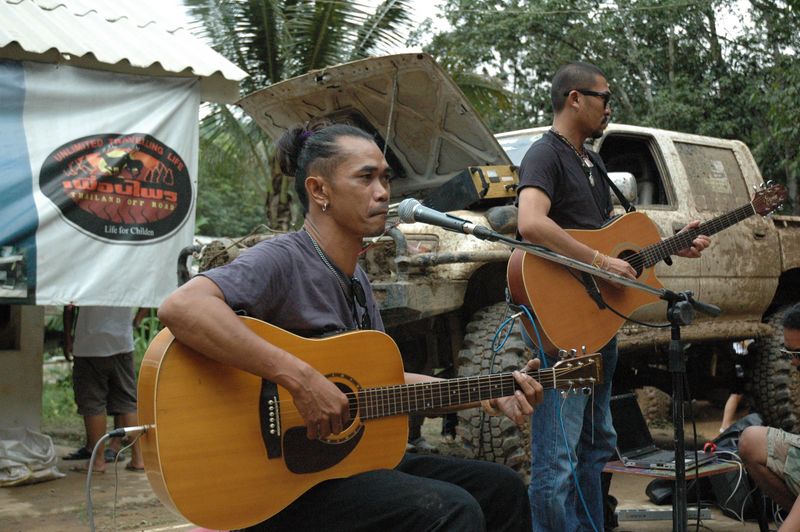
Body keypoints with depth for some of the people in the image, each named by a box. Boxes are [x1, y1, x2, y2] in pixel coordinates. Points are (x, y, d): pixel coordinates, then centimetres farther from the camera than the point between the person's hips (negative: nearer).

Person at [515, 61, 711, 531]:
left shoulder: (593, 162, 19)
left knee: (596, 445, 19)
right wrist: (602, 262, -26)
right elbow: (531, 223, -30)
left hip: (599, 317, 10)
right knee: (557, 457, -7)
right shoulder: (545, 155, -11)